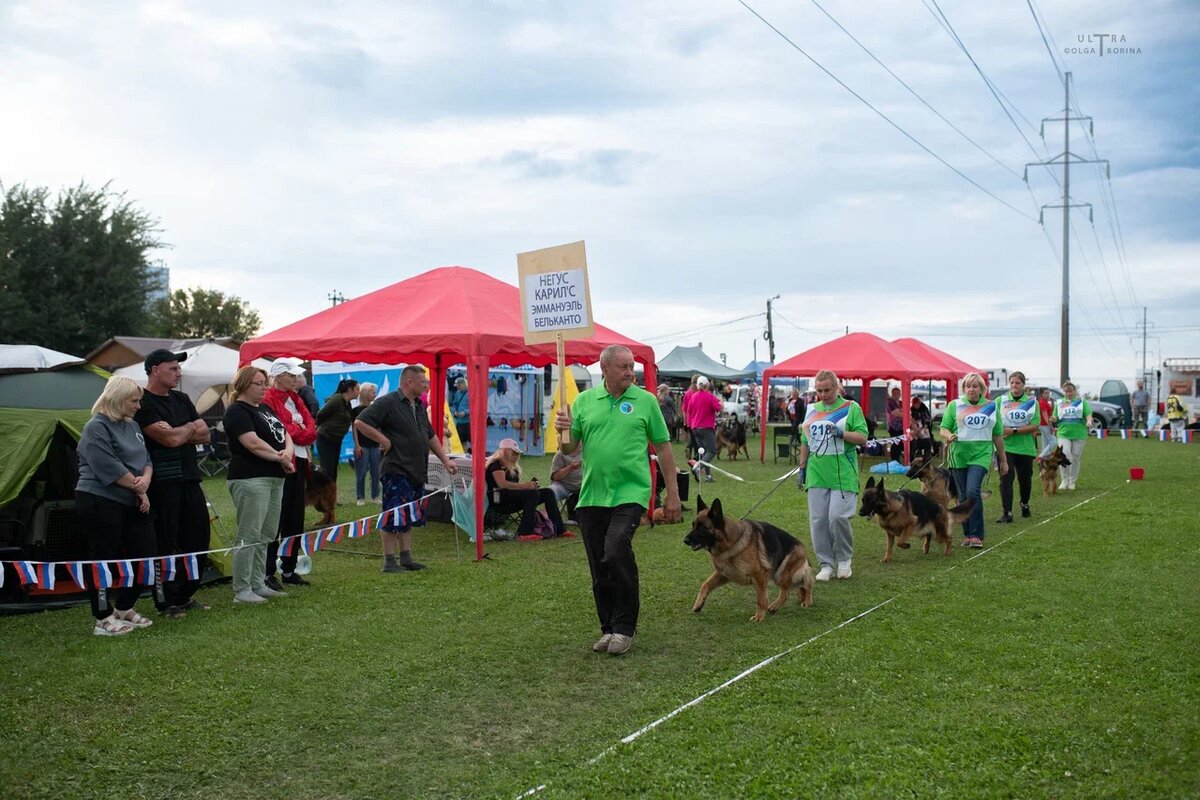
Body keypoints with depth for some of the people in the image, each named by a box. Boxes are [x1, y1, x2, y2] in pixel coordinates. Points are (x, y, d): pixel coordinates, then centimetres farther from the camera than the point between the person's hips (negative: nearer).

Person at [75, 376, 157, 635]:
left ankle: (123, 608, 24)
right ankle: (102, 619, 9)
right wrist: (139, 487, -8)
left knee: (144, 555, 7)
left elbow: (146, 459, 13)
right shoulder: (96, 428, -12)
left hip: (132, 504, 9)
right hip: (100, 504, -8)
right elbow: (110, 468, -18)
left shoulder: (132, 426, 14)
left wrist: (145, 480, -9)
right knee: (103, 560, -1)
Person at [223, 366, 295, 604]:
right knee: (249, 537, -7)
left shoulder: (265, 408, 18)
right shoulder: (237, 412, -9)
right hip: (251, 479, -9)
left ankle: (258, 585, 20)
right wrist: (281, 458, -9)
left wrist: (288, 451, -8)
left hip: (275, 479, 9)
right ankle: (242, 590, -1)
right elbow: (254, 444, -19)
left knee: (266, 536, 12)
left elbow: (285, 435, 14)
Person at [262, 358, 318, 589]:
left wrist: (293, 431, -8)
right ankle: (268, 573, -1)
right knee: (276, 520, -6)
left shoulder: (296, 398, 18)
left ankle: (289, 570, 18)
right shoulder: (268, 399, -7)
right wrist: (299, 430, -4)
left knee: (296, 519, 10)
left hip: (299, 462, 8)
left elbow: (311, 428, 9)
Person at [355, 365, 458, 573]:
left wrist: (445, 460, 19)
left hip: (416, 472, 9)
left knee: (410, 518, 12)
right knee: (394, 518, -5)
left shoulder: (419, 406, 16)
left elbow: (431, 436, 25)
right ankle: (389, 561, 2)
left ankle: (406, 558, 19)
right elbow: (360, 422, -19)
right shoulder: (388, 403, -11)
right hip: (397, 470, -9)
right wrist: (384, 440, -16)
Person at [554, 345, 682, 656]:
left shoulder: (645, 400, 1)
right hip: (592, 495, 4)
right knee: (599, 569, 9)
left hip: (629, 494, -4)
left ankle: (624, 628, -6)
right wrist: (563, 431, -12)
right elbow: (569, 449, 10)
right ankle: (609, 629, 25)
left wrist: (672, 493, 4)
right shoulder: (584, 401, 7)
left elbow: (663, 447, 5)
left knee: (616, 552, -21)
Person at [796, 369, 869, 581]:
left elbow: (862, 438, -4)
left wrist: (841, 433, -18)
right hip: (817, 474, 4)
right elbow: (805, 442, 21)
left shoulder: (851, 408, 0)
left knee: (838, 516, -12)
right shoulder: (811, 410, 13)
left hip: (842, 474, -4)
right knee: (818, 520, 1)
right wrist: (802, 468, 18)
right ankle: (826, 564, 13)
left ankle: (844, 559, 12)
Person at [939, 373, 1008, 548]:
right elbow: (943, 429, 4)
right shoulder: (954, 405, 6)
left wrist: (1003, 460, 19)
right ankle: (967, 534, 17)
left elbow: (998, 435, 16)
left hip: (981, 455, -1)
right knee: (963, 497, 6)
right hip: (959, 455, 1)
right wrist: (949, 436, -20)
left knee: (973, 491, -17)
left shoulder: (991, 406, 10)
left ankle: (976, 535, -12)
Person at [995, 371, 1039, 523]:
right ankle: (1007, 513, -11)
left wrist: (1014, 431, -16)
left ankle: (1024, 504, 41)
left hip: (1025, 447, 2)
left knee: (1025, 479, 15)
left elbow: (1034, 426, -7)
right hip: (1005, 446, -1)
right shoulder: (1000, 401, 1)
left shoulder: (1032, 402, 1)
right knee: (1006, 479, -11)